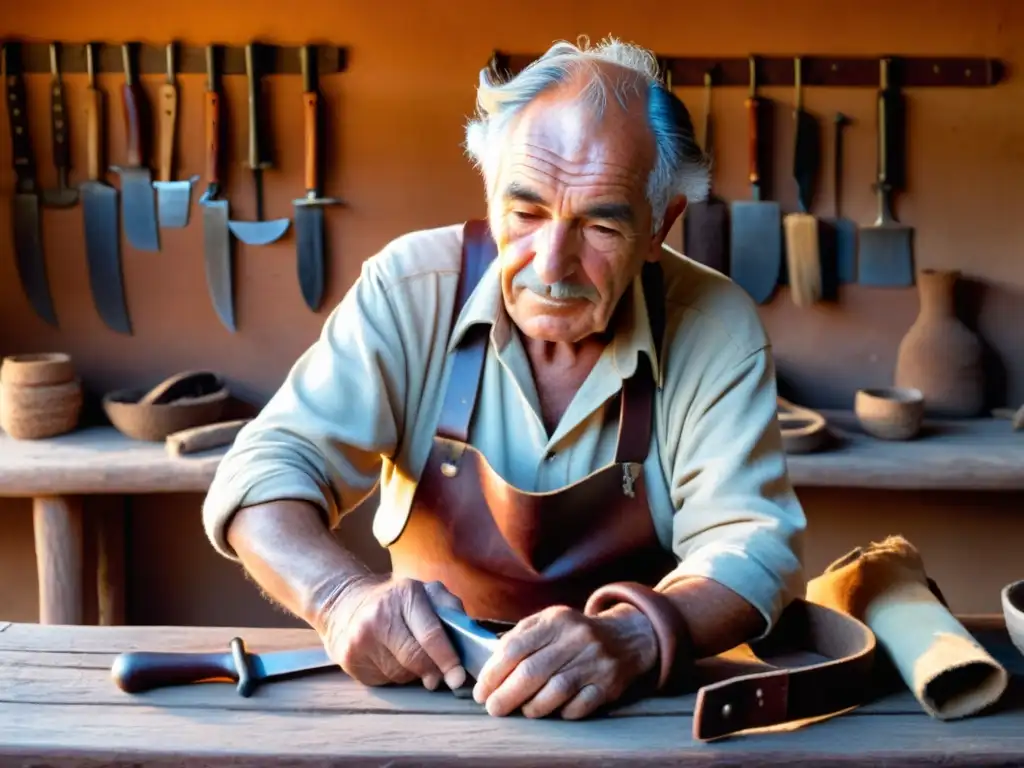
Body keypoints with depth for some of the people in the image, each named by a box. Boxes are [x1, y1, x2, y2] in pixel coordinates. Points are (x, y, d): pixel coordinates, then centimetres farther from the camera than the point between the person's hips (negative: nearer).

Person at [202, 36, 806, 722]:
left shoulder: (716, 329, -12)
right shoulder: (411, 289, -11)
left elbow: (750, 544, -17)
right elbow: (269, 470, -13)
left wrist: (631, 638, -38)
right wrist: (346, 598, -34)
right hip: (421, 688, -1)